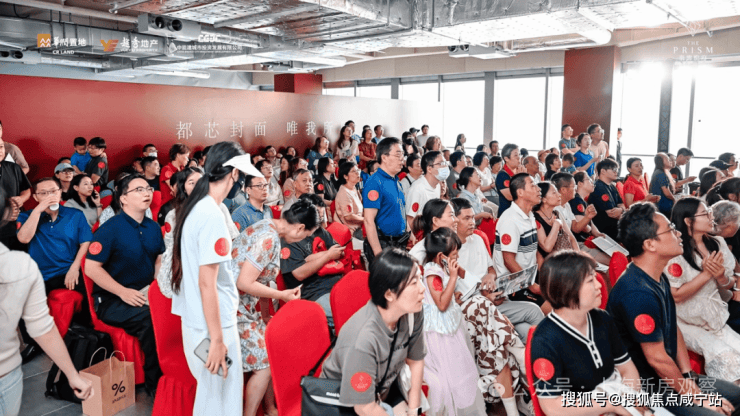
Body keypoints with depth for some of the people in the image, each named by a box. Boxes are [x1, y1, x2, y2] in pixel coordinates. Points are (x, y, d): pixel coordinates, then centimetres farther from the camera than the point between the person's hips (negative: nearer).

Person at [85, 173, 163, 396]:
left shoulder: (153, 227, 9)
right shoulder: (110, 229, -9)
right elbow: (91, 268, -11)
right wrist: (123, 292, -19)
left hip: (146, 293, 5)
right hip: (112, 300, -5)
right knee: (149, 318, -31)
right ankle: (154, 381, -12)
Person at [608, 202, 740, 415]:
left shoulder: (659, 278, 3)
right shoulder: (637, 293, -29)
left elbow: (673, 328, 9)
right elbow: (657, 358, -23)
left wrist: (688, 377, 0)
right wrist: (695, 397, -9)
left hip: (669, 376, 10)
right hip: (647, 389, -10)